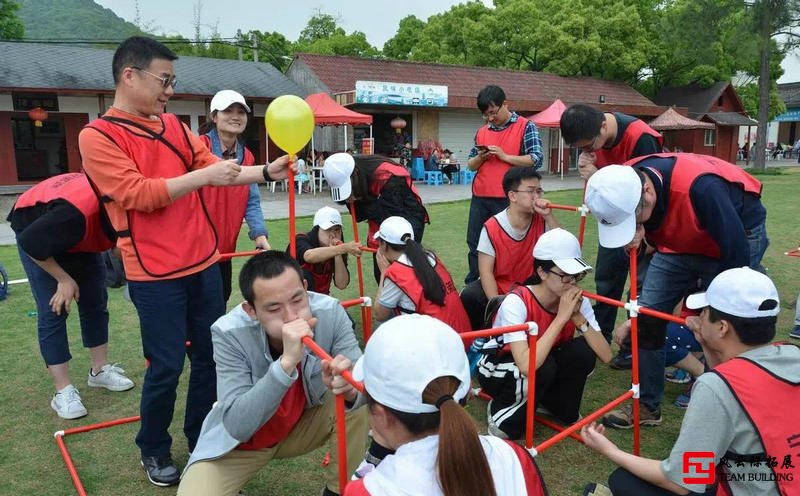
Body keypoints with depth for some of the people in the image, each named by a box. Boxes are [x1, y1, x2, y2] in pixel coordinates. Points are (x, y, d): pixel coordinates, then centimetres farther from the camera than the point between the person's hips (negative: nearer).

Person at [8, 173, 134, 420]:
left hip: (82, 234, 6)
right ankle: (63, 391, -4)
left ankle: (100, 370, 18)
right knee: (53, 310, -10)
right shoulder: (74, 213, -45)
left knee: (95, 302, 4)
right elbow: (30, 243, -30)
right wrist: (64, 279, -21)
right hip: (37, 233, -6)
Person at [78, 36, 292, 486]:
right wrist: (204, 176, -20)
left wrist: (266, 172, -2)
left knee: (212, 355, 13)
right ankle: (154, 450, 27)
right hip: (156, 274, -6)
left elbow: (214, 167, 11)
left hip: (204, 263, 6)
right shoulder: (98, 136, -8)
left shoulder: (174, 125, 10)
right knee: (167, 366, 2)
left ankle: (202, 439, 32)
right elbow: (137, 194, -18)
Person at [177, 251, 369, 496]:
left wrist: (350, 387, -46)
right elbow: (238, 426, -36)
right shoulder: (229, 333, -30)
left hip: (305, 425, 2)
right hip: (238, 442, -2)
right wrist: (286, 362, -48)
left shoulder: (330, 312, -24)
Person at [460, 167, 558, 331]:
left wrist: (549, 216, -23)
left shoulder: (542, 221, -6)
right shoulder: (492, 227, -16)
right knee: (469, 296, -30)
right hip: (498, 289, -3)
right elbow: (486, 271, -17)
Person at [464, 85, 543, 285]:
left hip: (508, 199, -5)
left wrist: (504, 156, -14)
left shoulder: (526, 126, -2)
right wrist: (480, 157, -6)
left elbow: (536, 160, -11)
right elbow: (470, 165, 16)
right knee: (474, 242, 10)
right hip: (480, 198, 5)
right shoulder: (481, 132, 13)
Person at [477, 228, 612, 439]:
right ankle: (501, 411, -6)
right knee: (542, 368, -34)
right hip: (497, 369, -5)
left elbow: (606, 355, -20)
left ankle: (554, 403, 7)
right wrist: (562, 317, -39)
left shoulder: (578, 301, -16)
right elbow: (526, 366, -43)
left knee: (583, 351, -21)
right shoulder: (517, 302, -32)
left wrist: (578, 317, -31)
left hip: (543, 361, 5)